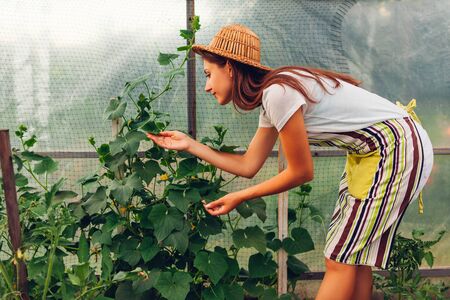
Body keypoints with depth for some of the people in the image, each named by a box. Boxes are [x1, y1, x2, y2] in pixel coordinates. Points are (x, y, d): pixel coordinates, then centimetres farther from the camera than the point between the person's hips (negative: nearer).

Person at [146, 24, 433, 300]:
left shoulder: (278, 93, -21)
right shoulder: (270, 99, 8)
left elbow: (301, 172, -13)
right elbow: (248, 165, 12)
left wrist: (239, 198, -3)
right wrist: (190, 144, 10)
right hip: (372, 152, 9)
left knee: (340, 259, -4)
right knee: (351, 257, 12)